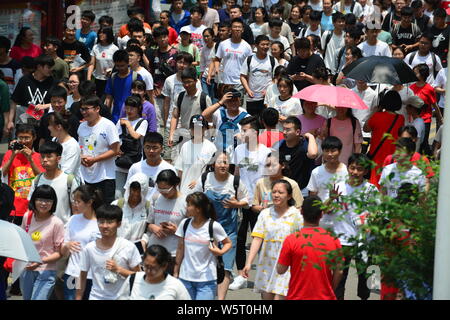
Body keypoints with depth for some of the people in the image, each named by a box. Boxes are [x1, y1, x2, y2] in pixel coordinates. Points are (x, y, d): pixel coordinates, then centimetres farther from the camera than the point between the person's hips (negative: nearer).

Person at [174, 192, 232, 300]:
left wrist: (220, 252, -18)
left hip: (206, 280, -4)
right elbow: (180, 249, 9)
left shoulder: (213, 226, -9)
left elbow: (228, 243, 4)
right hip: (185, 278, 4)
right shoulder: (184, 224, 3)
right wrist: (175, 272, 10)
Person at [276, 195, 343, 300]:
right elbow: (339, 272, 0)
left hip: (297, 296, -1)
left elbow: (280, 270, -4)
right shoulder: (333, 239, -6)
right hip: (325, 297, 2)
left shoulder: (291, 240, -12)